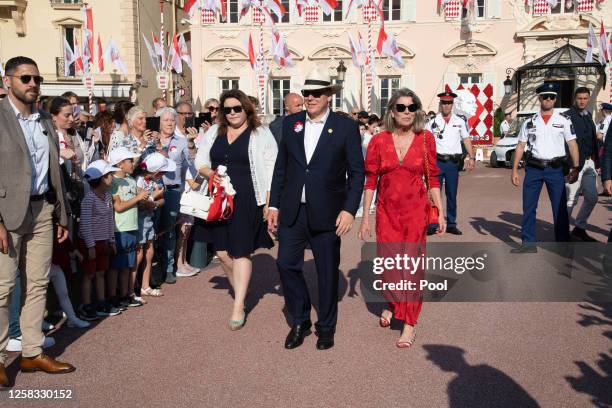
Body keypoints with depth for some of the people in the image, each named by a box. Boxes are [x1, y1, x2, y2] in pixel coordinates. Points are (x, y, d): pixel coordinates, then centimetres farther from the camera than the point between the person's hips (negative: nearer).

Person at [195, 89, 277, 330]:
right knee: (223, 252, 8)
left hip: (247, 202, -5)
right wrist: (209, 173, -5)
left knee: (241, 252, -4)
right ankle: (240, 291, 30)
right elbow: (200, 161, 17)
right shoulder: (215, 134, 13)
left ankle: (238, 307, 4)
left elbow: (270, 171, -4)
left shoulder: (261, 134, 0)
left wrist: (269, 203, -10)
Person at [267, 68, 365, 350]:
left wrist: (349, 210, -12)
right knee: (287, 264, 2)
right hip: (292, 211, 3)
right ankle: (300, 321, 23)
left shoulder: (346, 127, -3)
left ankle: (326, 326, 26)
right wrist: (274, 205, 6)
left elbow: (356, 172, -4)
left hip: (326, 213, -3)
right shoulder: (291, 124, 7)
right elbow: (281, 167, 10)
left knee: (328, 272, 8)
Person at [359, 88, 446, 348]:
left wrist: (440, 213, 1)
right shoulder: (379, 141, -2)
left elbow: (432, 178, 4)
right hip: (386, 212, 1)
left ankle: (409, 323, 12)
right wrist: (365, 217, 0)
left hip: (415, 212, -1)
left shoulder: (425, 139, -2)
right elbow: (370, 180, 1)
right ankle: (392, 303, 39)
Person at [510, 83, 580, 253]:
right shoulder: (530, 122, 7)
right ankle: (528, 243, 14)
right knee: (528, 207, 4)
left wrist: (575, 168, -7)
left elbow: (572, 145, 1)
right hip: (533, 168, 2)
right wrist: (514, 170, 2)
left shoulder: (564, 120, 4)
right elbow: (520, 146, 7)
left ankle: (563, 244, 11)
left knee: (560, 209, 1)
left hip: (555, 169, -1)